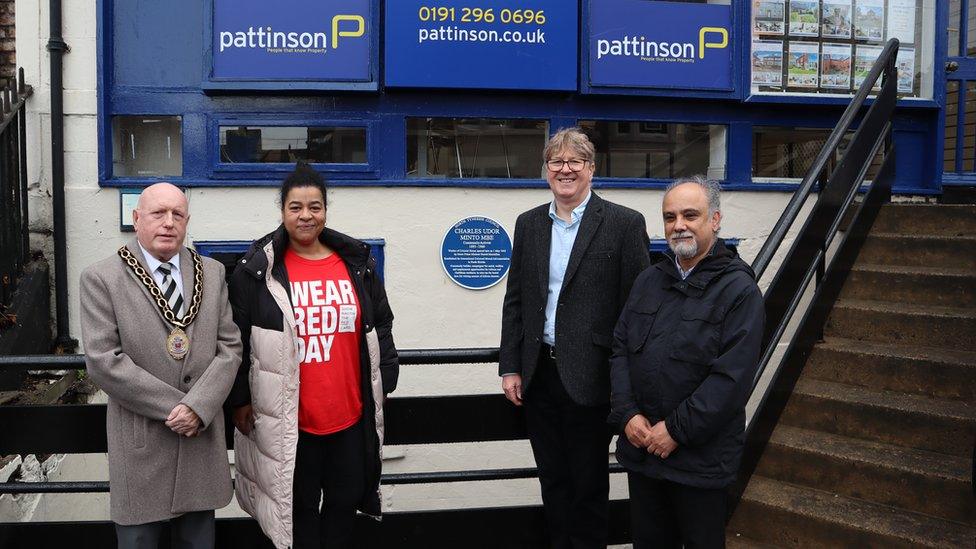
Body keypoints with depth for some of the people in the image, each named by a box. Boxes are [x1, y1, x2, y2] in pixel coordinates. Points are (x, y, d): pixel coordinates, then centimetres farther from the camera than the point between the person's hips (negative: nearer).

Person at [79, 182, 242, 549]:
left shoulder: (212, 273, 7)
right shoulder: (101, 279, -5)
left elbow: (229, 347, 2)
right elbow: (103, 362, -13)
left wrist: (198, 406, -13)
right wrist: (175, 407, -14)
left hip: (202, 438, 3)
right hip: (140, 443, -3)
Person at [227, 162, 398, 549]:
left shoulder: (356, 263, 5)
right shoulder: (258, 268, -4)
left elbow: (381, 326, 11)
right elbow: (238, 339, -2)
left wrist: (382, 384, 10)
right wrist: (240, 399, -2)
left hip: (351, 415, 3)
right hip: (287, 420, -3)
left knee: (346, 500, 15)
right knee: (300, 506, 10)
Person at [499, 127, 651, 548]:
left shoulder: (624, 224, -6)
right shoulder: (528, 223, 8)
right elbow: (514, 300, 10)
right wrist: (510, 367, 5)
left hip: (589, 378, -4)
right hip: (538, 375, 4)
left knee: (589, 486, 10)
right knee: (553, 482, 16)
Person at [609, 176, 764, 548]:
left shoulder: (739, 290, -10)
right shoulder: (649, 280, 9)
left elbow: (732, 375, -17)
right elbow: (620, 349, 8)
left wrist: (677, 429, -17)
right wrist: (627, 413, -6)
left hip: (700, 457, -5)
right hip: (640, 446, 5)